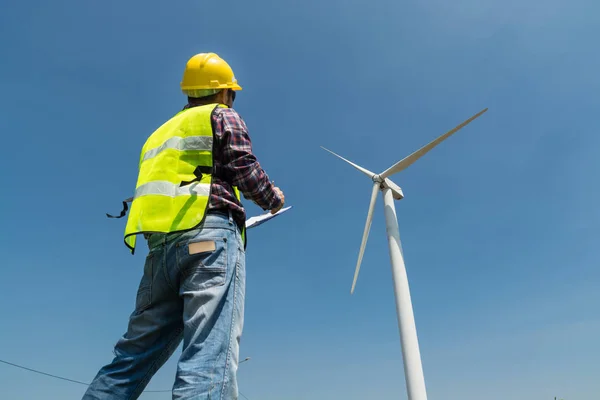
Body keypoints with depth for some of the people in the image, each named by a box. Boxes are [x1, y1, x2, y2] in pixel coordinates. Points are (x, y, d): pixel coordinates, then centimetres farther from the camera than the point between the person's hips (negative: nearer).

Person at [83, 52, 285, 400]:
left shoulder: (163, 131, 33)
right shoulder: (223, 116, 12)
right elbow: (246, 169, -3)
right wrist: (274, 199, 16)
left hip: (159, 243, 8)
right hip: (209, 235, -7)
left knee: (135, 354, 10)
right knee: (211, 353, -15)